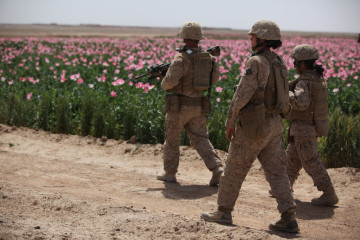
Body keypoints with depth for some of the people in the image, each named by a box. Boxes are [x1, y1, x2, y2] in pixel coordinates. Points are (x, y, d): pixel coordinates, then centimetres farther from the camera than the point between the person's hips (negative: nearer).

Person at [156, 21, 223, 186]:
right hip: (198, 107, 5)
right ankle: (217, 168, -12)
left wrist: (164, 84, -2)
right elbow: (214, 79, 18)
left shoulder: (182, 58, -17)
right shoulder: (209, 57, 4)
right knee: (200, 139, 7)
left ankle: (170, 173, 20)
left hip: (179, 106, -5)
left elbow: (171, 81, -25)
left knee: (171, 139, 12)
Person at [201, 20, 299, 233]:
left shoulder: (256, 62, -16)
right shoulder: (279, 64, 11)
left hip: (253, 126, -7)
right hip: (274, 125, 8)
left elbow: (242, 94, -18)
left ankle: (224, 212, 17)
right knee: (276, 172, 6)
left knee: (234, 169, 6)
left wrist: (230, 122, -9)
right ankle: (289, 219, 0)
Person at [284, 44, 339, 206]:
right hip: (312, 126, 10)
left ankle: (329, 195, -4)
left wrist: (286, 92, -18)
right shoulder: (318, 78, 8)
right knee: (292, 158, 21)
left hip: (303, 129, -10)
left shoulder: (305, 81, -21)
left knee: (311, 163, -5)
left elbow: (301, 103, -33)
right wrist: (289, 86, 10)